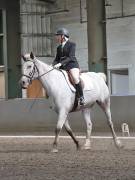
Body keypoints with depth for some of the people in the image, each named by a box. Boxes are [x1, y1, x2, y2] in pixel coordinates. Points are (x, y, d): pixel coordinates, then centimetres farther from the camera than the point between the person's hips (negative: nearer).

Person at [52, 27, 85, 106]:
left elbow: (70, 57, -13)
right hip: (62, 67, 8)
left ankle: (81, 98, -25)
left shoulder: (72, 44, -2)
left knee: (75, 79, -34)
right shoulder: (59, 47, 18)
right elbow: (57, 59, 15)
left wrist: (60, 63, -25)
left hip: (72, 65, -8)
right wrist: (53, 65, -8)